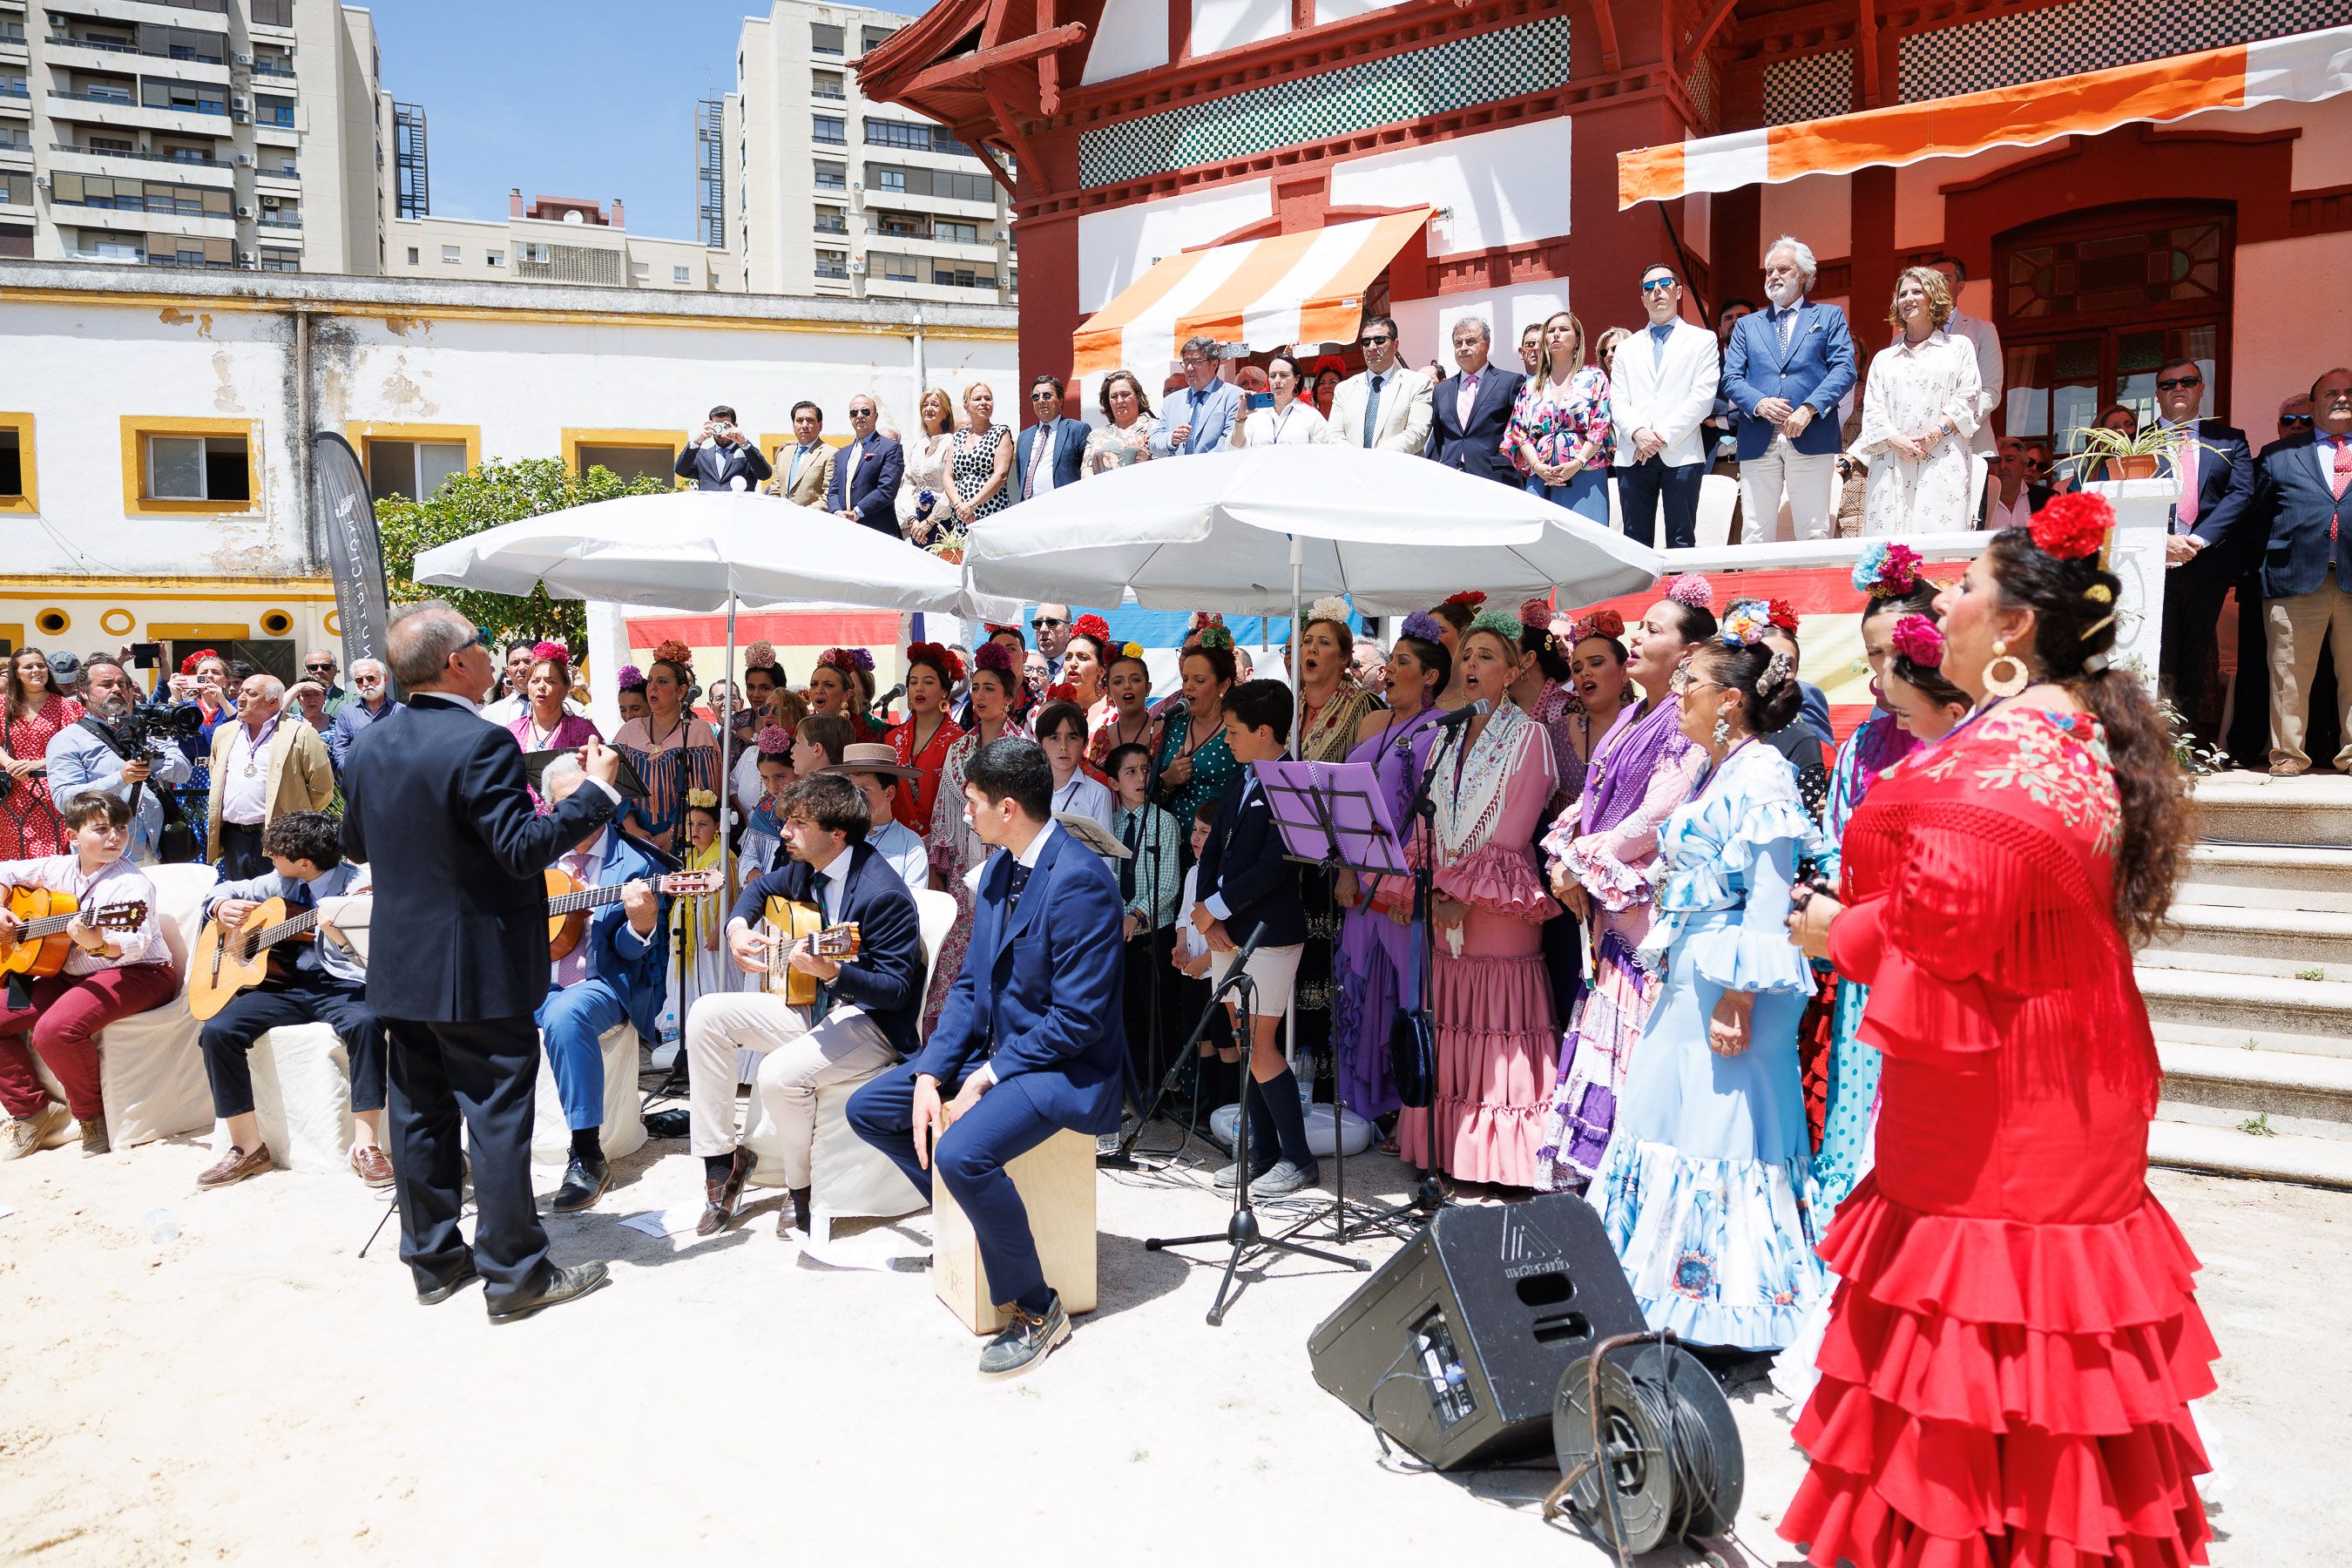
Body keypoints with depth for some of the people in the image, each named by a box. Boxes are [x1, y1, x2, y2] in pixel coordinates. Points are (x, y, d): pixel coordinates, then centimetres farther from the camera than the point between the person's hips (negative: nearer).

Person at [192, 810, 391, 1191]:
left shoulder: (357, 882, -5)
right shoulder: (282, 883, 12)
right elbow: (221, 890, 28)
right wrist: (223, 907, 4)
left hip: (339, 985, -5)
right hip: (284, 985, 6)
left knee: (366, 1023, -37)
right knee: (216, 1031, -18)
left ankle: (365, 1146, -29)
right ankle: (248, 1146, -7)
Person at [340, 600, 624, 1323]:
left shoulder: (368, 746, 5)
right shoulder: (480, 743, -21)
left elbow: (354, 844, 16)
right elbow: (523, 849, -24)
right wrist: (599, 789, -18)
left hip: (402, 966, 8)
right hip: (479, 971, -8)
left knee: (419, 1113, 15)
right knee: (498, 1118, 1)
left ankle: (432, 1259, 27)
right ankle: (514, 1275, 8)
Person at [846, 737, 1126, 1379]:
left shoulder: (1079, 880, -23)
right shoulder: (998, 867, 6)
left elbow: (1077, 1017, -24)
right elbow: (970, 982, 8)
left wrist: (984, 1080, -20)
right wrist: (930, 1074, -5)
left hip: (1066, 1064, -9)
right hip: (993, 1048, 9)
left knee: (961, 1151, -32)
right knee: (867, 1108, 8)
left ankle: (1037, 1311, -11)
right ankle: (972, 1212, 23)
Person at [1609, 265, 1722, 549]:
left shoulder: (1702, 340, 10)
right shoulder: (1627, 348, 20)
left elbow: (1702, 397, -2)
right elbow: (1617, 402, 9)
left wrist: (1664, 436, -12)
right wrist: (1637, 432, -12)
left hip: (1681, 454, -3)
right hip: (1633, 457, 3)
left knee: (1681, 540, -4)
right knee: (1635, 540, 1)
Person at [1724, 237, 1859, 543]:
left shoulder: (1830, 317, 14)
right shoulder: (1747, 325, 20)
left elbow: (1845, 369, 2)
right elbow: (1730, 378, 9)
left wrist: (1809, 408, -14)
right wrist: (1759, 403, -12)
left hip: (1811, 438, -2)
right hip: (1758, 442, 2)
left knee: (1815, 534, -3)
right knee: (1754, 535, -1)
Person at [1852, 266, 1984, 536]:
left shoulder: (1959, 347, 17)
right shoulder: (1884, 359, 23)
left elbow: (1967, 399, 6)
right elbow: (1872, 409, 11)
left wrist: (1936, 433, -11)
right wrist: (1896, 440, -8)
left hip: (1942, 464, -2)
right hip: (1891, 465, 2)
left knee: (1939, 539, -12)